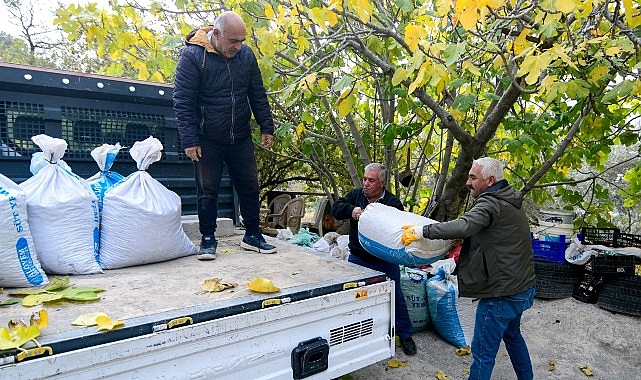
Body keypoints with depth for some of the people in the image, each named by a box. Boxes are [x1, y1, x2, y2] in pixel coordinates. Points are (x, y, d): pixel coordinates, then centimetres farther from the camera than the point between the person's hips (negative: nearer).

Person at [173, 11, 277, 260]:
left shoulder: (245, 54, 1)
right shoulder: (192, 55, -12)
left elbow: (257, 95, 9)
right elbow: (182, 102, -12)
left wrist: (266, 127, 6)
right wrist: (189, 141, -16)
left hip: (241, 138, 4)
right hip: (207, 140, -4)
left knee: (249, 186, 8)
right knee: (207, 191, 4)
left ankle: (252, 235, 22)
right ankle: (208, 239, 20)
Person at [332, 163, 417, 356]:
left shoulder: (393, 203, -11)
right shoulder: (356, 195, 1)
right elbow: (336, 207, -2)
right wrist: (351, 210, -22)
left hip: (385, 261, -3)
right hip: (357, 258, 3)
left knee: (395, 298, 9)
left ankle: (405, 335, 29)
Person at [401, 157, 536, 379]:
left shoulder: (491, 203, -21)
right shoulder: (509, 202, 11)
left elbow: (463, 226, -38)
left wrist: (421, 231, -34)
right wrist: (462, 243, 3)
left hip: (502, 293, -11)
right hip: (522, 287, 11)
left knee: (483, 352, 0)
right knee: (512, 336, 31)